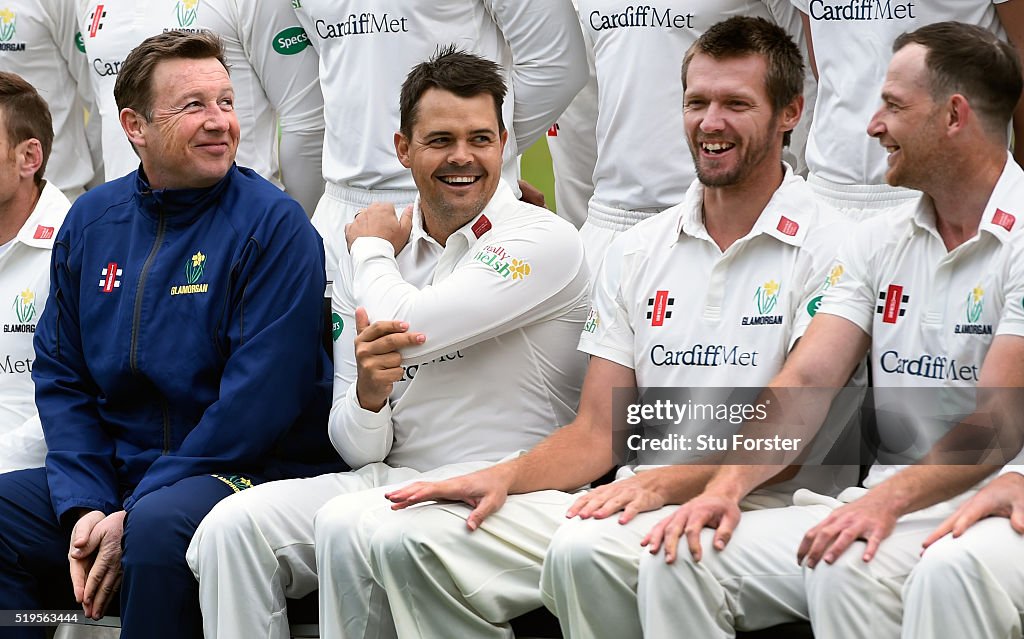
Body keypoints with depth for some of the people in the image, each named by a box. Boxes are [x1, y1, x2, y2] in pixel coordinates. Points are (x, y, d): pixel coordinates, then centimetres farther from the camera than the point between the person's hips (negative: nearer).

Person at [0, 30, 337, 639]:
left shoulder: (274, 224, -8)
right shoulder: (91, 222, 9)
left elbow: (258, 399, -15)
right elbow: (59, 377, 9)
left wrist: (131, 517, -18)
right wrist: (83, 508, -9)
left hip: (250, 469, -5)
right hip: (110, 475, 5)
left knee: (160, 526, -36)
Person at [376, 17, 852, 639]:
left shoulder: (827, 247, -3)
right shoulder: (636, 252, 17)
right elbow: (599, 433, 15)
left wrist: (664, 482, -23)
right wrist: (505, 476, -5)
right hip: (637, 500, 6)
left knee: (586, 549, -37)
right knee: (413, 538, -14)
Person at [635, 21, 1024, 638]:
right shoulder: (879, 241, 15)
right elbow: (807, 379, 5)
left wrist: (887, 501, -30)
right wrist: (729, 483, -11)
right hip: (883, 500, 7)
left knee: (846, 571, -37)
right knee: (679, 558, -14)